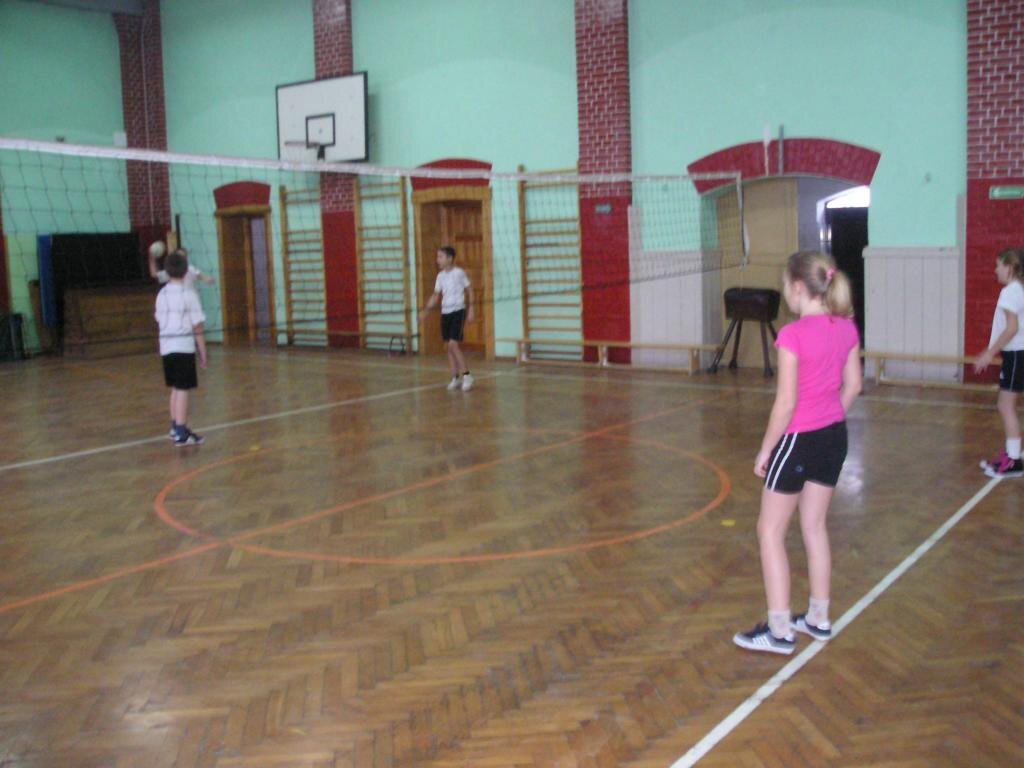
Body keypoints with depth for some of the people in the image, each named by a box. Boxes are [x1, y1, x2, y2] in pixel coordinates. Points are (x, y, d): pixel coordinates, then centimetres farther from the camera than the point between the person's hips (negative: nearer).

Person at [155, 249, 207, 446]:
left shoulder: (161, 295, 8)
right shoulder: (189, 295, -7)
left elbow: (160, 321, 5)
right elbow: (197, 328, -9)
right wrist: (203, 353, -3)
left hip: (166, 346, 6)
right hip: (184, 346, -6)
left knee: (175, 388, 17)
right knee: (182, 389, -3)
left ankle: (175, 427, 25)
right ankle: (181, 433, -3)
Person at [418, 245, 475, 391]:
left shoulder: (459, 273, -8)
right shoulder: (440, 276, 7)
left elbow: (470, 291, -1)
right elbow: (436, 296, 14)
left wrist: (470, 310, -4)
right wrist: (425, 311, 5)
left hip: (458, 312, -6)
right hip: (445, 313, 6)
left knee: (453, 344, -15)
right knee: (448, 346, 4)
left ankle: (466, 375, -4)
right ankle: (456, 378, 12)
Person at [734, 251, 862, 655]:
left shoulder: (793, 335, -21)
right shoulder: (846, 328, 0)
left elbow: (785, 404, -20)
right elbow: (853, 386, 9)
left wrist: (765, 450, -10)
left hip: (798, 440, -7)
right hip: (833, 437, 8)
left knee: (770, 532, 5)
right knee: (814, 526, 19)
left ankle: (779, 630, 8)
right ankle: (818, 619, 28)